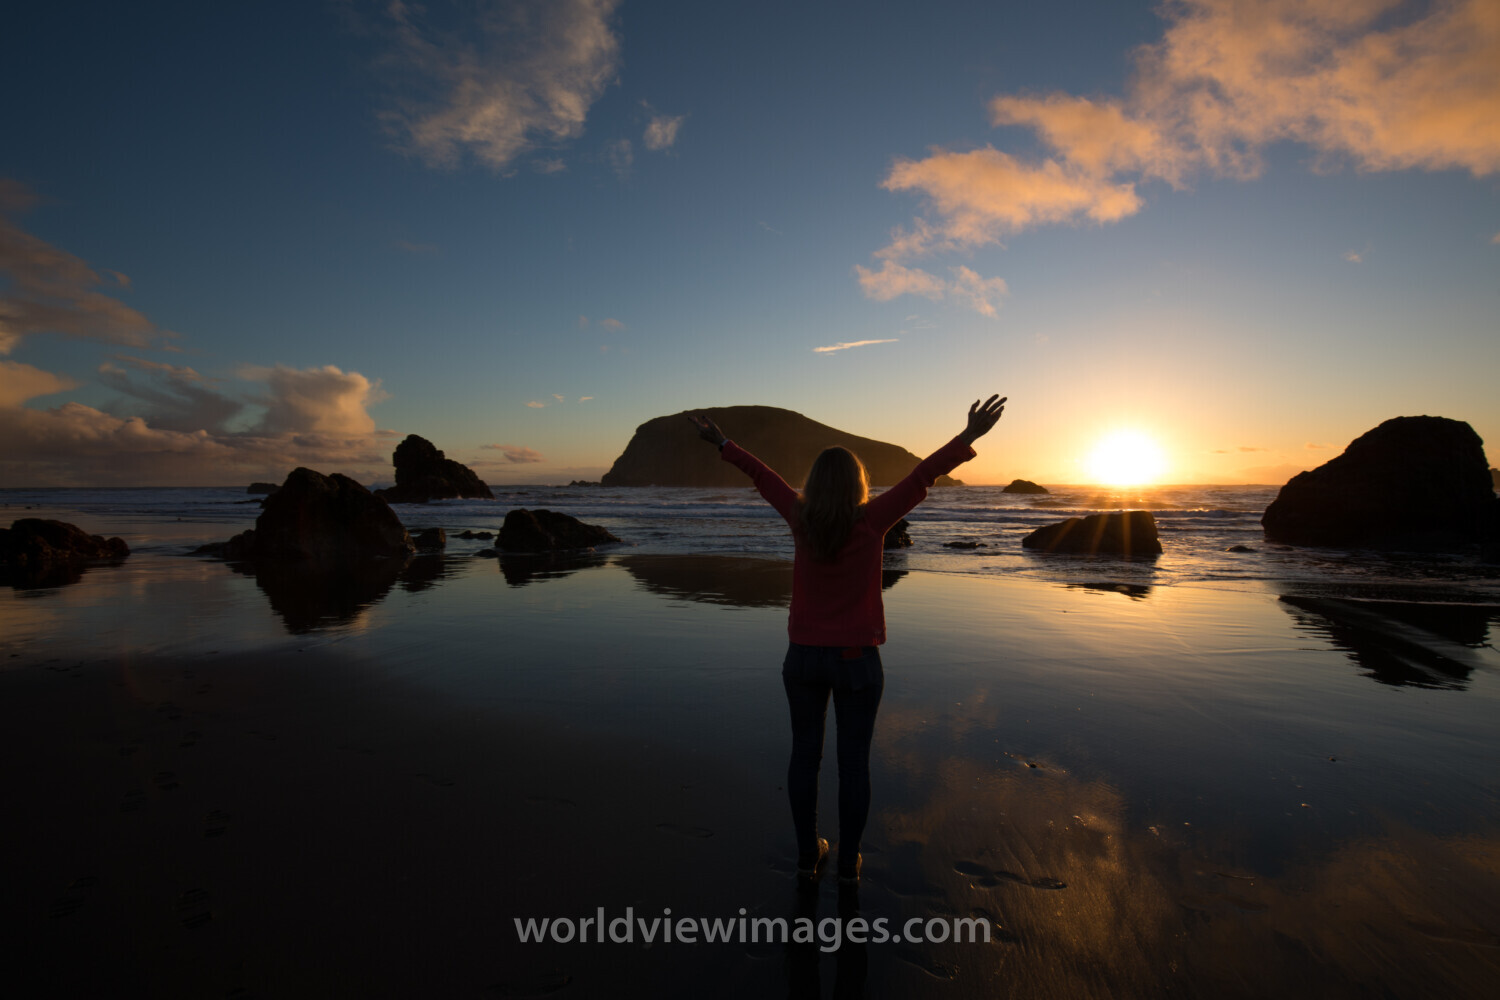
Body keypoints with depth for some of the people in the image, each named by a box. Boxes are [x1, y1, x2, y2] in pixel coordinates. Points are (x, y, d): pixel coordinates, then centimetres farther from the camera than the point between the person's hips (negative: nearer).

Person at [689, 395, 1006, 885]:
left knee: (804, 753, 15)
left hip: (803, 657, 2)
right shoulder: (871, 521, -14)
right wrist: (968, 438, -11)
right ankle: (848, 863, 27)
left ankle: (808, 855, 30)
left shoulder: (801, 520, -8)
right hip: (857, 661, -2)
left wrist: (723, 443, 13)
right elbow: (921, 478, -14)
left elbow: (763, 476, 3)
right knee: (854, 761, 12)